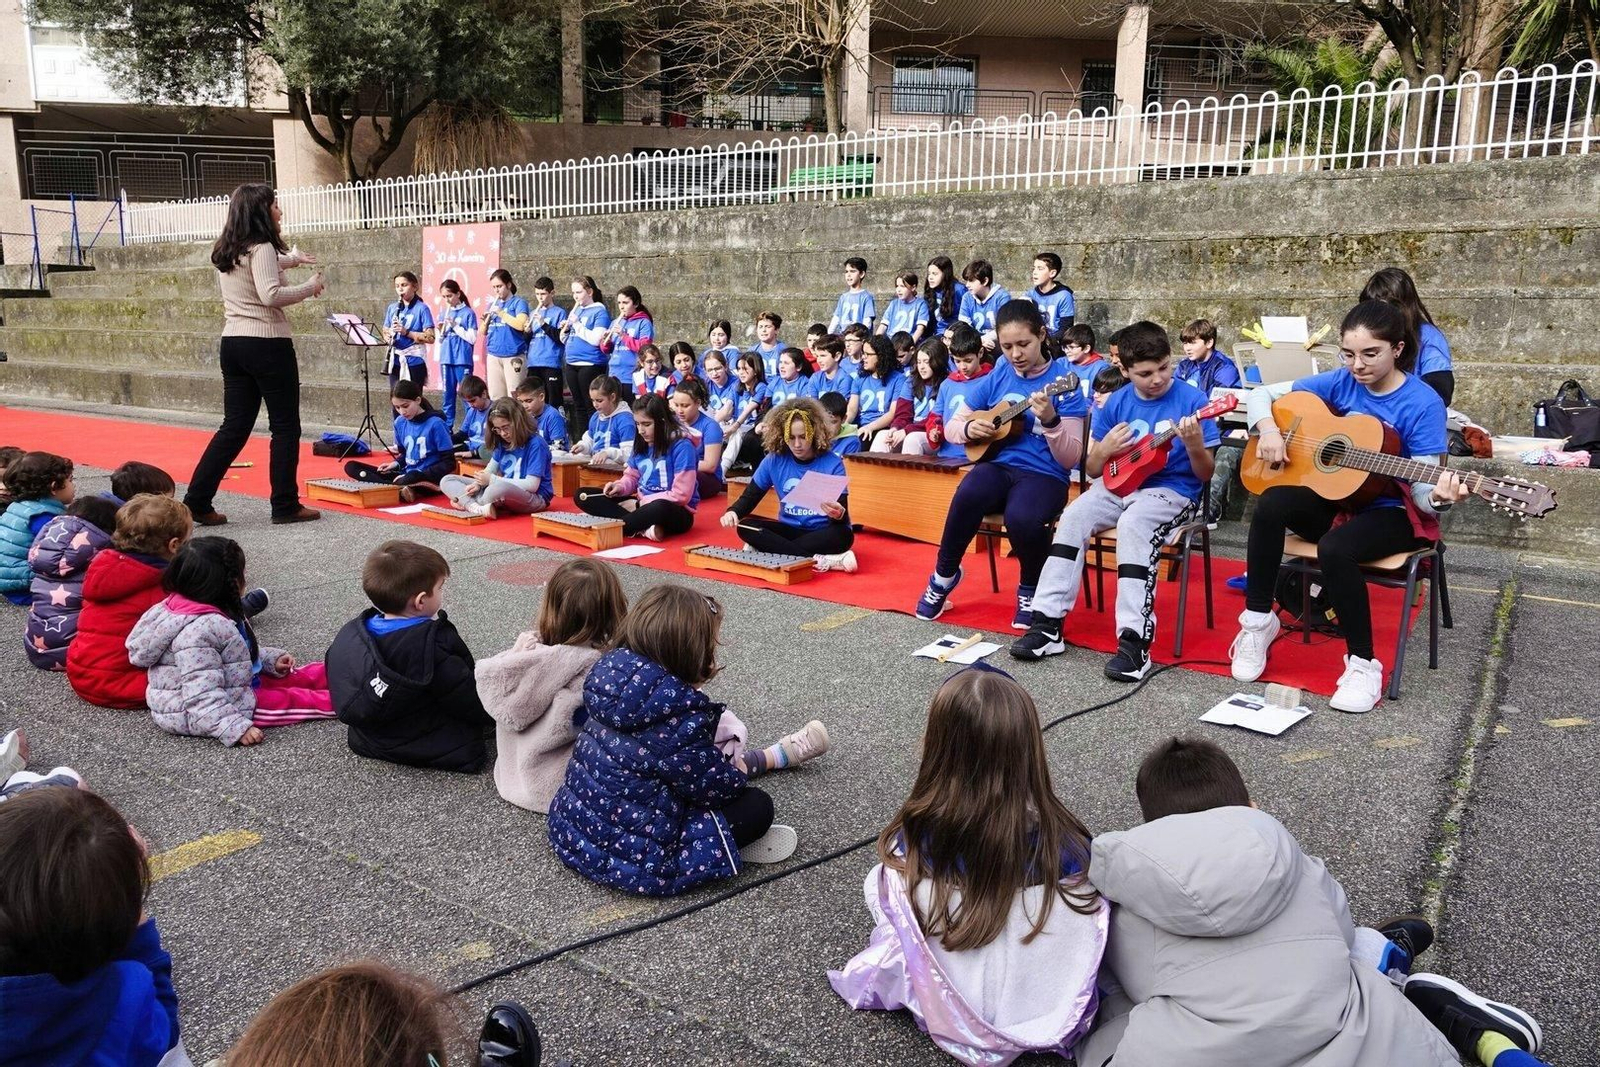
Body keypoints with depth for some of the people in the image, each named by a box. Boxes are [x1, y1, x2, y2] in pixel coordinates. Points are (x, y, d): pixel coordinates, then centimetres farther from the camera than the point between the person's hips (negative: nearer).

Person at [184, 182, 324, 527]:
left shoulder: (228, 251, 15)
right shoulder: (262, 247, -10)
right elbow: (270, 295, -23)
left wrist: (289, 259, 32)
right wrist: (309, 288, -11)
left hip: (233, 344, 8)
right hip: (267, 344, -8)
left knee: (234, 427, 11)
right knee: (285, 426, 2)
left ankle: (197, 501, 6)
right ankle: (285, 505, 6)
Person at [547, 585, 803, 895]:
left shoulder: (612, 674, -4)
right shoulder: (680, 719, -28)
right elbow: (714, 786, -13)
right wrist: (738, 775, 9)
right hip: (633, 858, -8)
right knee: (757, 804, 1)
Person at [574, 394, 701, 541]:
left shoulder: (681, 446, -16)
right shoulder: (641, 443, 5)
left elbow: (681, 495, -19)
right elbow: (631, 476, 19)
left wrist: (640, 503, -13)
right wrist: (620, 486, -6)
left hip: (676, 512, -8)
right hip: (641, 503, 8)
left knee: (660, 508, -46)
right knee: (582, 495, -5)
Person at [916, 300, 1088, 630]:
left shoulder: (1062, 382, -4)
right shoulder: (997, 377, 9)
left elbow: (1071, 459, -9)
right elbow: (951, 426, 17)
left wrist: (1050, 421, -27)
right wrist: (968, 428, -7)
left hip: (1044, 475, -3)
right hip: (997, 465, 3)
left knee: (1022, 517, -37)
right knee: (968, 496, -34)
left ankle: (1031, 589, -4)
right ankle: (944, 574, -7)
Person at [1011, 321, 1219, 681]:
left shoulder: (1192, 400, -6)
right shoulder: (1116, 403, 5)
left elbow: (1205, 475, -5)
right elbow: (1091, 469, 11)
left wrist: (1194, 445, -26)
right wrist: (1105, 449, -11)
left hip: (1173, 490, -5)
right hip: (1119, 484, 5)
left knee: (1133, 524, -35)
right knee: (1073, 516, -22)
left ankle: (1135, 640, -38)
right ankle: (1047, 622, -21)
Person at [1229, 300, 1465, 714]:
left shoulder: (1422, 403, -13)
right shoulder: (1341, 382, 0)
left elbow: (1421, 485, -15)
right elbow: (1263, 394, 7)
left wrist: (1438, 498, -38)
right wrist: (1268, 429, -13)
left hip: (1392, 513, -4)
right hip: (1336, 498, 4)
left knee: (1335, 548, -37)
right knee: (1271, 506, -28)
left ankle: (1363, 664, -19)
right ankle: (1258, 620, -12)